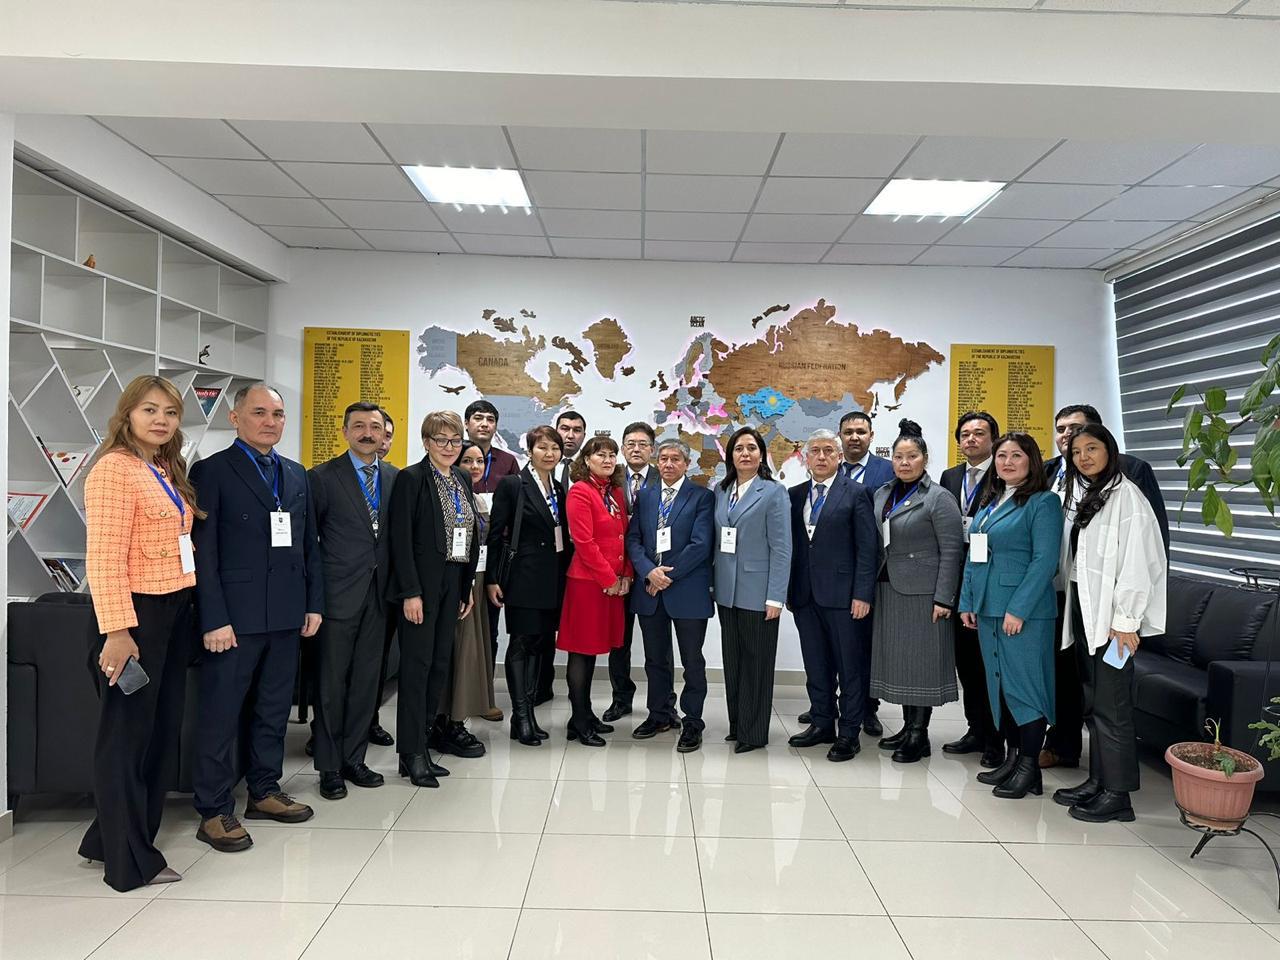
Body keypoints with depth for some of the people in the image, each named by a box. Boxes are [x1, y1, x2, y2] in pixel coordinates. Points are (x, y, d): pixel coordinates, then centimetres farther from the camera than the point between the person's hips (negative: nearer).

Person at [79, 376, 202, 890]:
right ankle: (129, 862, 18)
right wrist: (117, 631, -22)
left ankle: (111, 840, 32)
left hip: (174, 612, 9)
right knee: (127, 733, 4)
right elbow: (104, 557, -18)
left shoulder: (169, 472, 15)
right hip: (136, 615, -9)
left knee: (161, 730, 15)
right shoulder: (115, 468, -11)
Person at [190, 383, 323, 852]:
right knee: (221, 714, 3)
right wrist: (214, 619, -15)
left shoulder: (297, 475, 13)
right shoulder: (211, 472, -5)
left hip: (286, 616, 6)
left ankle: (264, 792, 29)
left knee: (274, 709, 15)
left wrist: (314, 603, 9)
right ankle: (214, 811, 15)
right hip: (234, 616, -6)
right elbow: (203, 552, -10)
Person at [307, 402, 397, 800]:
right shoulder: (323, 477, -4)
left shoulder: (395, 477, 8)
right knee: (332, 682, 5)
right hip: (340, 593, -4)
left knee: (366, 681, 11)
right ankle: (329, 767, 17)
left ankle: (354, 759, 25)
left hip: (378, 594, 4)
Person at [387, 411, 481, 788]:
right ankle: (412, 754, 7)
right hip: (422, 584, -7)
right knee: (417, 665, -2)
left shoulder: (462, 480, 12)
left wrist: (468, 586, 12)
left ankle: (420, 745, 19)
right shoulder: (411, 478, -8)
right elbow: (401, 539, -13)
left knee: (440, 664, 9)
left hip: (453, 584, 7)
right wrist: (410, 593, -18)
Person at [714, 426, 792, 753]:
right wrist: (713, 583, 3)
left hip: (757, 592, -5)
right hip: (727, 591, 5)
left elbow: (781, 549, -11)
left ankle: (754, 732, 17)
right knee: (732, 660, 14)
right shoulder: (721, 491, 8)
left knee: (756, 661, 4)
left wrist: (775, 598, -15)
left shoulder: (773, 492, -7)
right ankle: (736, 724, 28)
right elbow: (716, 541, 9)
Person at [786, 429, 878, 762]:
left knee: (850, 666, 4)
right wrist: (788, 590, 6)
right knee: (815, 665, 13)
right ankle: (822, 723, 26)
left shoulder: (855, 493, -3)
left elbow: (867, 547, -7)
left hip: (841, 594, -4)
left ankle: (849, 733, 14)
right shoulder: (795, 495, 10)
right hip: (805, 595, 5)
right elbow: (791, 544, 11)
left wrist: (862, 594, -12)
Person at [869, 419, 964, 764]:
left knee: (921, 659, 1)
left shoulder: (939, 498, -8)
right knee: (898, 658, 12)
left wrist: (943, 598, -16)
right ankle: (908, 726, 24)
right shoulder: (883, 494, 11)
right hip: (888, 590, 6)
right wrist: (870, 588, 7)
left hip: (922, 593, -6)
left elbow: (951, 551, -12)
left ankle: (919, 734, 11)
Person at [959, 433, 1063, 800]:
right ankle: (1012, 757, 24)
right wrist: (967, 602, 10)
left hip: (1025, 611, -7)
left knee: (1024, 685, -2)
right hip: (988, 609, 8)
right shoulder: (990, 502, 15)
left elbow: (1044, 560, -15)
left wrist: (1018, 609, -19)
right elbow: (973, 556, 16)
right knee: (999, 685, 13)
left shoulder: (1043, 502, -7)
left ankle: (1029, 768, 9)